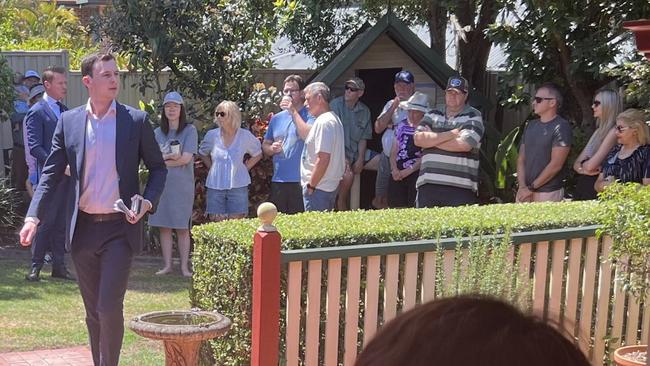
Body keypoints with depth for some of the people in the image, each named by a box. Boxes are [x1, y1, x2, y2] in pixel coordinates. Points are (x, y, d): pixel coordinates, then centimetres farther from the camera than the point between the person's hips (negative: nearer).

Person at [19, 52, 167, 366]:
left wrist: (148, 201, -10)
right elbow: (51, 173, 4)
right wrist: (33, 216, -8)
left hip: (120, 228, -3)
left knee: (110, 308, -11)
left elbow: (158, 168, 7)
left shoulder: (137, 120, -1)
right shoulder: (68, 121, 5)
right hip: (82, 229, 3)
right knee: (93, 312, 12)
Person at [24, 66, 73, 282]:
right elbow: (34, 147, -12)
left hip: (67, 176, 7)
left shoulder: (66, 112, 16)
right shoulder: (37, 112, -6)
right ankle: (35, 267, 5)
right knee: (46, 221, -4)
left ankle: (59, 266, 16)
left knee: (62, 223, 10)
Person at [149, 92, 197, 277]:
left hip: (182, 185, -3)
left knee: (182, 228, 1)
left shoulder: (189, 130, 0)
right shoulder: (158, 132, 10)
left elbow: (186, 158, -8)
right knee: (164, 226, 5)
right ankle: (167, 265, 12)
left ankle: (184, 266, 7)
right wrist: (171, 157, -14)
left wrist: (163, 159, -5)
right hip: (161, 184, 3)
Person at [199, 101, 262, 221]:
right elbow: (203, 153, 19)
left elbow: (257, 154, 13)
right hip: (215, 186, 1)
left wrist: (245, 167, 3)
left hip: (238, 185, -1)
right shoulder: (212, 135, 1)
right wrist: (212, 167, 8)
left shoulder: (245, 136, -2)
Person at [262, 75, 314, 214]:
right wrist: (272, 148, -1)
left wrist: (293, 112, -17)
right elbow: (265, 145, 22)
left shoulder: (309, 115, -2)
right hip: (278, 180, 5)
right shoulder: (276, 118, 15)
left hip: (300, 181, -5)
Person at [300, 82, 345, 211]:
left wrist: (310, 186, -19)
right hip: (331, 186, 11)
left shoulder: (324, 122, -18)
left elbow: (323, 159, -24)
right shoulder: (333, 118, 15)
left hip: (319, 188, -11)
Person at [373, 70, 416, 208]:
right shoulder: (391, 104, 13)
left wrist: (391, 125, -7)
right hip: (386, 157, 6)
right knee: (379, 200, 11)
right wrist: (393, 107, -6)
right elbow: (378, 128, 4)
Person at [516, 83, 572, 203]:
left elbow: (556, 165, -14)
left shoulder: (561, 127, -8)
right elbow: (521, 159, 12)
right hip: (525, 191, 6)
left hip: (548, 193, -6)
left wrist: (531, 187, -11)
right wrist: (522, 186, -3)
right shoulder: (531, 125, 14)